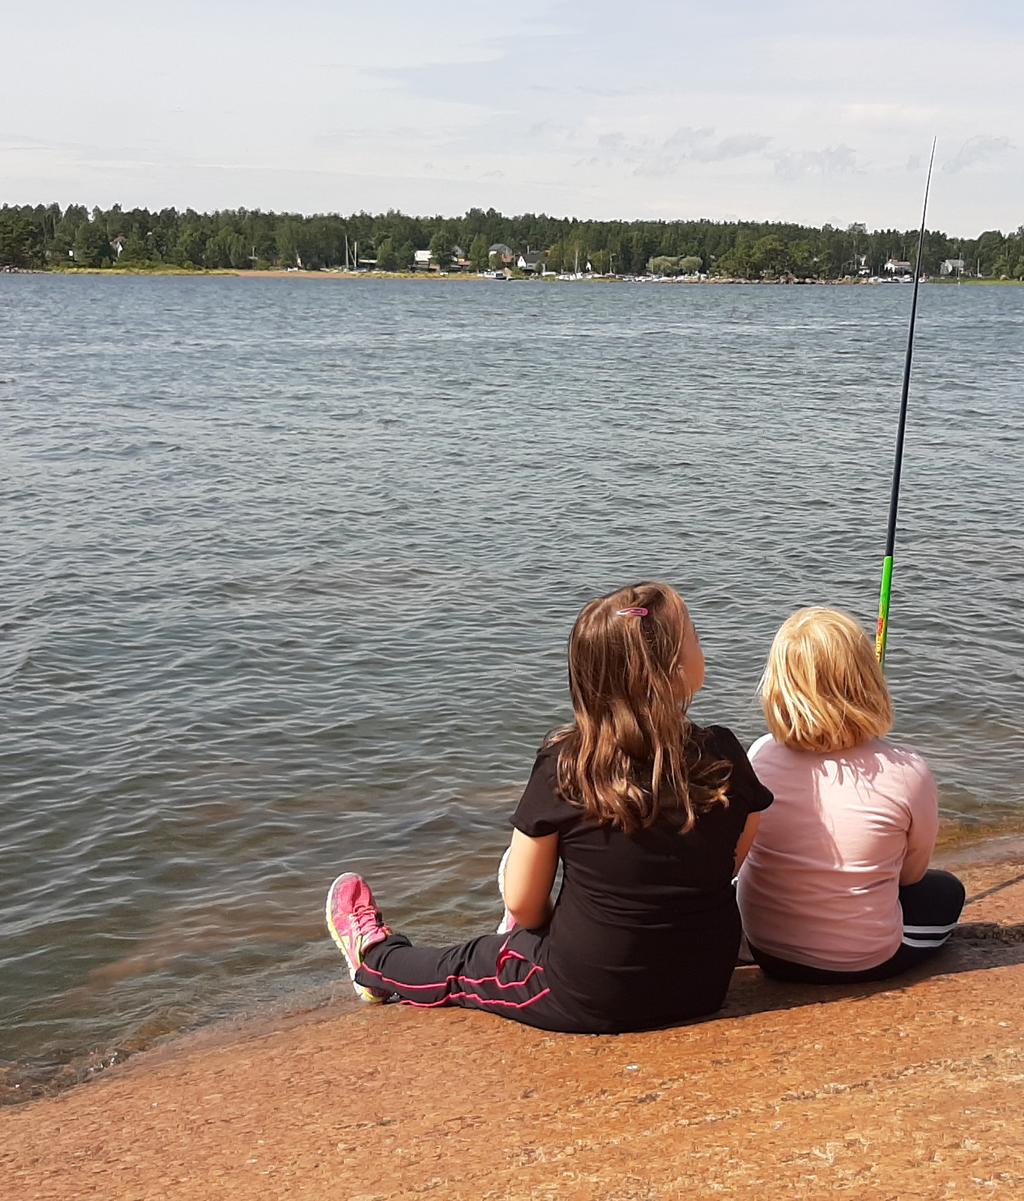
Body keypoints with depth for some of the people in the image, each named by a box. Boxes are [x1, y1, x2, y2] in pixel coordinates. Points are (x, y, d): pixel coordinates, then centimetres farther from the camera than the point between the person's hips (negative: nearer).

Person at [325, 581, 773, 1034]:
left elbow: (522, 905, -8)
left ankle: (376, 959, 52)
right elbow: (728, 865, 3)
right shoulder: (725, 758, -13)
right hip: (705, 988, 3)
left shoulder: (564, 766, -18)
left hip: (588, 1002, -3)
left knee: (463, 966, 26)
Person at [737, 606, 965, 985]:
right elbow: (911, 873, -4)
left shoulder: (759, 757, -15)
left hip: (766, 950, 4)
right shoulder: (907, 773, -23)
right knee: (947, 891, 25)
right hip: (864, 961, -3)